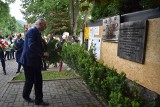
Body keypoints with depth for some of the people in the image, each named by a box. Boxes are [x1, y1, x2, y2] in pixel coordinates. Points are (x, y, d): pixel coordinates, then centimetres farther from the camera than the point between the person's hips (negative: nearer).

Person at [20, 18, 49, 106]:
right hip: (29, 61, -9)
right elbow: (31, 46, -29)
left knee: (38, 81, 10)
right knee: (30, 80, 7)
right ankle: (26, 96, 32)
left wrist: (46, 51, 6)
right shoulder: (32, 31, -16)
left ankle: (39, 100, 21)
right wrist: (43, 53, -25)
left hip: (35, 61, 9)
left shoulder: (37, 33, 13)